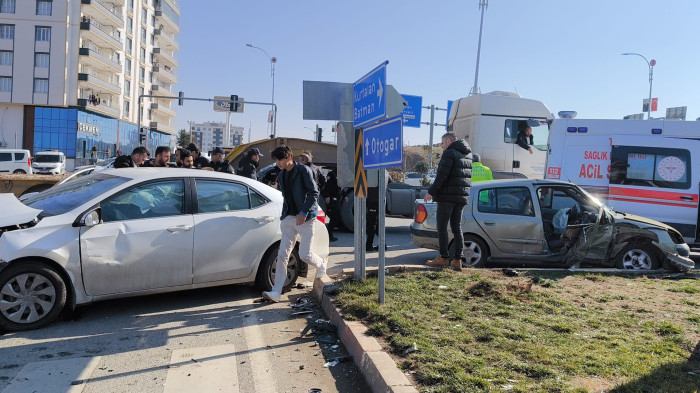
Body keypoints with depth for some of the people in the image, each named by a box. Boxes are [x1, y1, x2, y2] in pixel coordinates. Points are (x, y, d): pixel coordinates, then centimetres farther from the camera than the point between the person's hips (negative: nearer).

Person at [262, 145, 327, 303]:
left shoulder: (303, 170, -8)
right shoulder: (282, 175, 14)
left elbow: (314, 193, -12)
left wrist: (304, 212, -20)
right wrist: (284, 215, 17)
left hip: (305, 218, -6)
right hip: (289, 218, 6)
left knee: (305, 254, -6)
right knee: (282, 255, -2)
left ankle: (321, 264, 29)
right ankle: (276, 292, -3)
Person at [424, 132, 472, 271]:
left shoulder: (450, 153, -10)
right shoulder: (467, 154, 17)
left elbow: (442, 175, -17)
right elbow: (467, 176, 17)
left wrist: (431, 192, -12)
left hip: (448, 196, -8)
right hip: (462, 197, 8)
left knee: (442, 226, -1)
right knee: (457, 227, 9)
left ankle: (444, 258, 0)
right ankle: (457, 260, 9)